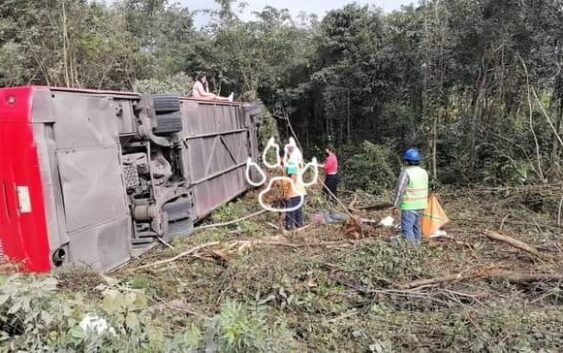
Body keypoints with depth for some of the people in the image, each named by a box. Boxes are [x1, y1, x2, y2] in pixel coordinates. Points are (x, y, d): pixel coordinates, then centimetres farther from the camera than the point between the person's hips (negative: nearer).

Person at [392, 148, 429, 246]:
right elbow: (426, 190, 17)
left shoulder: (406, 172, -16)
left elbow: (399, 191, -16)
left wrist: (395, 206, -11)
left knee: (407, 228, -7)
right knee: (417, 227, 16)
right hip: (421, 205, 8)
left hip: (409, 206, -8)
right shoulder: (424, 172, 10)